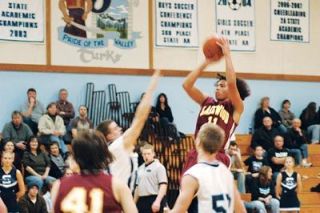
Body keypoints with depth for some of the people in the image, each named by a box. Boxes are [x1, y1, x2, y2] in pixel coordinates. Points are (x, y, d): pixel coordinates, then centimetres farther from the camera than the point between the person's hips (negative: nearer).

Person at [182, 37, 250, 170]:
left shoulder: (235, 108, 3)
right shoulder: (207, 102, 18)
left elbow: (232, 83, -14)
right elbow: (187, 85, 9)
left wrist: (227, 55, -6)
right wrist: (206, 63, 8)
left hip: (217, 159, -5)